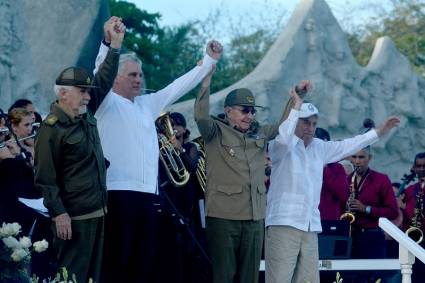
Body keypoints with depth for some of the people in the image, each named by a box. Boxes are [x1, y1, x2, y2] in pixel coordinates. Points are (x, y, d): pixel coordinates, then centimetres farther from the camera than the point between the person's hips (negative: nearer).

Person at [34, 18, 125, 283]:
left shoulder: (86, 114, 9)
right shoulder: (52, 129, -14)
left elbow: (104, 81, 16)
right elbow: (45, 177, -16)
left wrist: (116, 44, 7)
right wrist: (59, 214, -21)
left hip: (98, 212, 8)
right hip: (74, 217, -8)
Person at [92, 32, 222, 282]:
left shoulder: (148, 104, 22)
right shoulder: (107, 102, 3)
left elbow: (179, 87, 24)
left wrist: (209, 60, 19)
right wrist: (110, 43, -28)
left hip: (149, 194, 7)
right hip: (118, 192, -7)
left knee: (144, 261, 7)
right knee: (116, 260, -8)